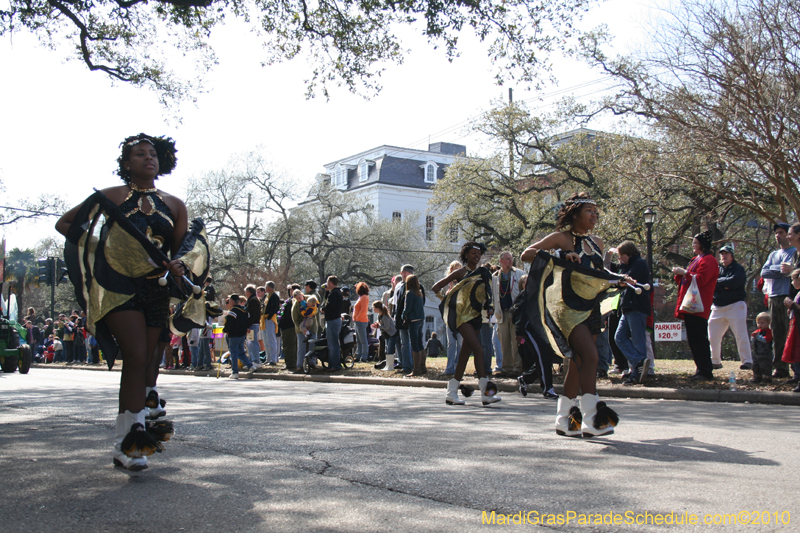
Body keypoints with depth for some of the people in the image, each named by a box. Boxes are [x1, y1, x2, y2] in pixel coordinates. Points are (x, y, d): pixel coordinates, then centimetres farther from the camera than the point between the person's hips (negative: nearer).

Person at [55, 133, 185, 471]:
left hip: (157, 289, 4)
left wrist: (176, 266, -8)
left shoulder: (174, 205, 16)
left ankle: (124, 444, 14)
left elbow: (182, 249, 14)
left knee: (145, 360, 3)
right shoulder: (112, 197, 7)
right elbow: (64, 224, 13)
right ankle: (130, 441, -12)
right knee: (138, 356, -18)